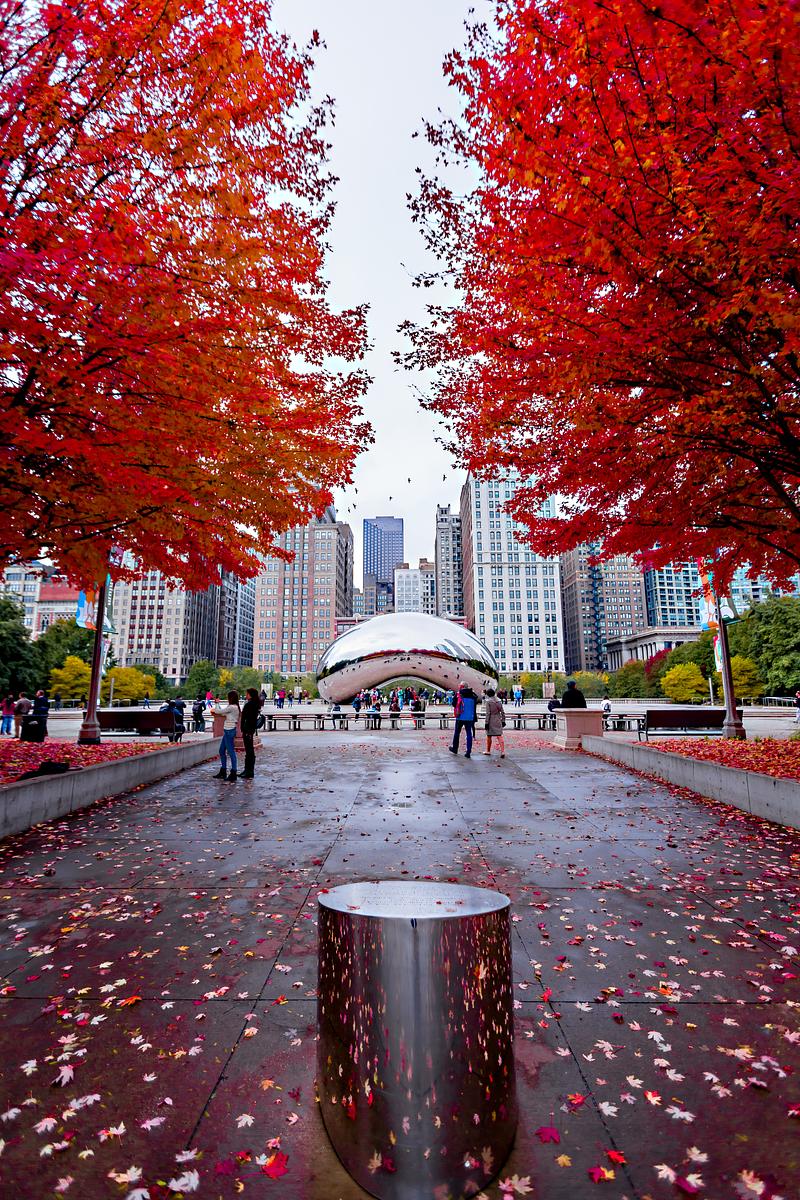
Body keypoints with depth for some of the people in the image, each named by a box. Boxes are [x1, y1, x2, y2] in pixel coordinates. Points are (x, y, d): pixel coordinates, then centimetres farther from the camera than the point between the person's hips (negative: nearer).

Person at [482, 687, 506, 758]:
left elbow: (487, 713, -14)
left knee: (489, 736, 12)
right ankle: (502, 751, -11)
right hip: (498, 721, 4)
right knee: (499, 736, 1)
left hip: (491, 721, -4)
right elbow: (502, 712, 7)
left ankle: (488, 751, 25)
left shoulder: (488, 701, -11)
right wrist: (503, 721, 14)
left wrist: (486, 723, -11)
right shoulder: (499, 701, 5)